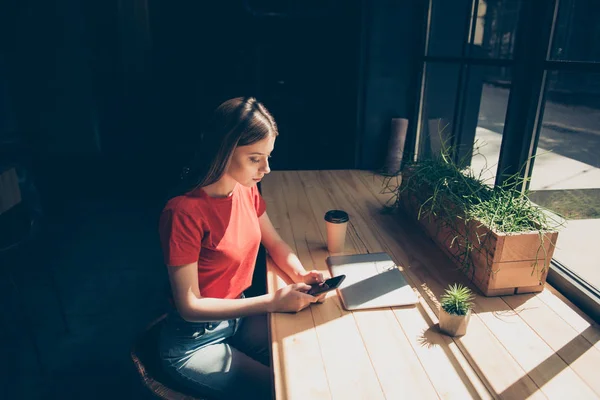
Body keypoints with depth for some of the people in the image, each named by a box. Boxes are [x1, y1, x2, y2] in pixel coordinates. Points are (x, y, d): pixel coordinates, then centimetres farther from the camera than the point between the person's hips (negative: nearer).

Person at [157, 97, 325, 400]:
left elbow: (274, 243, 7)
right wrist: (273, 302, -26)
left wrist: (299, 275, -14)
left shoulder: (247, 190, -8)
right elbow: (190, 307, -24)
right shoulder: (184, 212, -29)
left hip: (240, 314, 6)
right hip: (194, 340, -6)